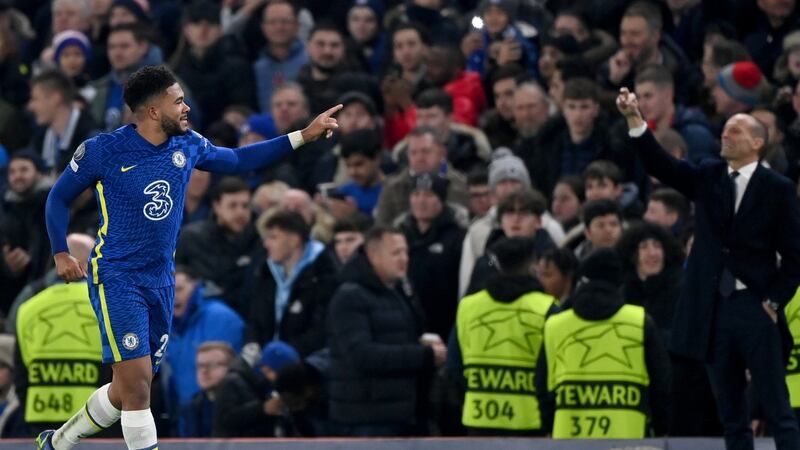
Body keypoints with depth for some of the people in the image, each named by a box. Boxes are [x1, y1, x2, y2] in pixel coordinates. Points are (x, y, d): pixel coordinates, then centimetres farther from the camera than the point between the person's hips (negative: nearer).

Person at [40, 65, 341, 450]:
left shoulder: (187, 145, 2)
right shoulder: (103, 151, -13)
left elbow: (236, 160, 18)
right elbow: (59, 197, 2)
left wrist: (303, 136, 14)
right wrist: (61, 253, -10)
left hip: (161, 281, 6)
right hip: (116, 279, -6)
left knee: (128, 390, 12)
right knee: (136, 382, -16)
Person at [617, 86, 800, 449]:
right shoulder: (707, 178, 9)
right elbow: (660, 164, -4)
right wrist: (634, 119, -16)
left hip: (756, 310, -4)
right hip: (713, 310, 4)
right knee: (731, 416, 8)